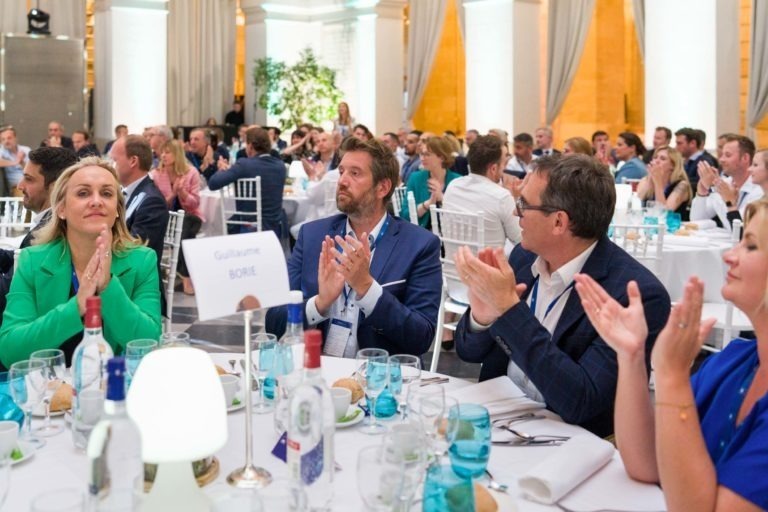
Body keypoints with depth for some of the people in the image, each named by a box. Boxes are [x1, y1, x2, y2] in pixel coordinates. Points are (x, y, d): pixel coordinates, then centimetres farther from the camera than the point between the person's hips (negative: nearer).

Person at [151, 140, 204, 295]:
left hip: (190, 216, 0)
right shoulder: (156, 174, -2)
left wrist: (181, 191, -23)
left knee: (185, 230, -36)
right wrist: (172, 194, -19)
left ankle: (186, 276, -30)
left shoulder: (191, 172, -5)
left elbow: (194, 203, -6)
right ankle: (185, 274, -23)